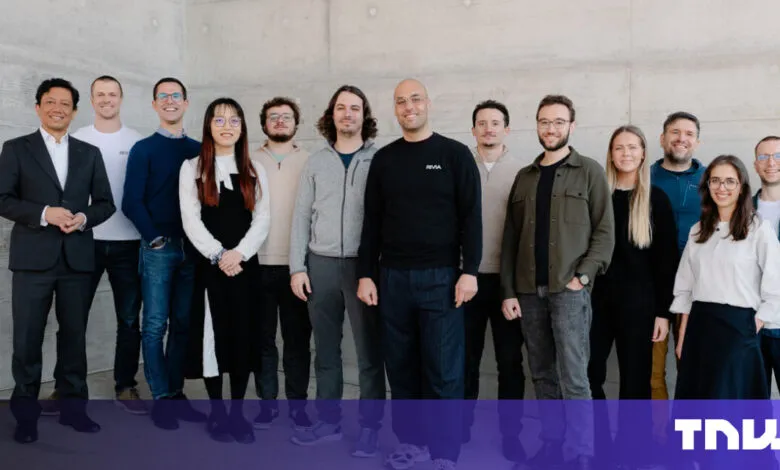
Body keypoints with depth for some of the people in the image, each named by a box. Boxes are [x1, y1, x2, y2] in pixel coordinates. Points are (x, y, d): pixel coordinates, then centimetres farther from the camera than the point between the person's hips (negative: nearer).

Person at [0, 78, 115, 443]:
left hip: (77, 258, 2)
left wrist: (84, 217, -10)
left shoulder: (90, 153, 13)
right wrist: (44, 213, -16)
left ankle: (72, 407, 20)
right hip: (33, 257, -2)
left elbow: (106, 203, 10)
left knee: (74, 336, 9)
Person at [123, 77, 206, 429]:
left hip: (192, 247, 3)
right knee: (155, 325, -1)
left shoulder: (199, 150, 11)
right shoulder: (143, 150, 2)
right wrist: (154, 237, -9)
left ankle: (176, 394, 17)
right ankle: (161, 399, 7)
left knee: (184, 324, 7)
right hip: (158, 247, -3)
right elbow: (132, 202, -3)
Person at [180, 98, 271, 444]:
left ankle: (238, 413, 15)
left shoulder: (254, 171, 10)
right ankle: (217, 412, 15)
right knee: (213, 336, 1)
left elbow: (263, 219, 1)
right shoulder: (192, 168, 4)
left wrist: (239, 253, -13)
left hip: (246, 265, 2)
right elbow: (191, 220, -5)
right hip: (209, 266, -2)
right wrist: (218, 254, -16)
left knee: (244, 335, 4)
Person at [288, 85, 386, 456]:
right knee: (326, 349, 12)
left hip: (364, 265, -3)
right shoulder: (316, 162, 9)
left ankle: (370, 426, 15)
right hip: (321, 264, 3)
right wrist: (297, 267, 1)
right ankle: (329, 421, 25)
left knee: (369, 352, 3)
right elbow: (301, 216, 8)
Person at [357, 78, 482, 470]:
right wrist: (366, 274, 5)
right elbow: (372, 222, 10)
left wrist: (469, 271, -11)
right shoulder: (384, 159, 10)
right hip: (393, 277, 3)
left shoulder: (455, 154, 1)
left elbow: (471, 217, -4)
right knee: (401, 367, 9)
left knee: (443, 370, 0)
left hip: (440, 277, -3)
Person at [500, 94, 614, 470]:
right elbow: (510, 239, 11)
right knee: (542, 375, 10)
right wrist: (508, 291, 4)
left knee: (573, 378, -6)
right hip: (529, 291, 4)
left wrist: (583, 276, -13)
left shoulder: (589, 172, 3)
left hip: (569, 289, -4)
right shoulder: (525, 177, 14)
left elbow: (605, 232, -2)